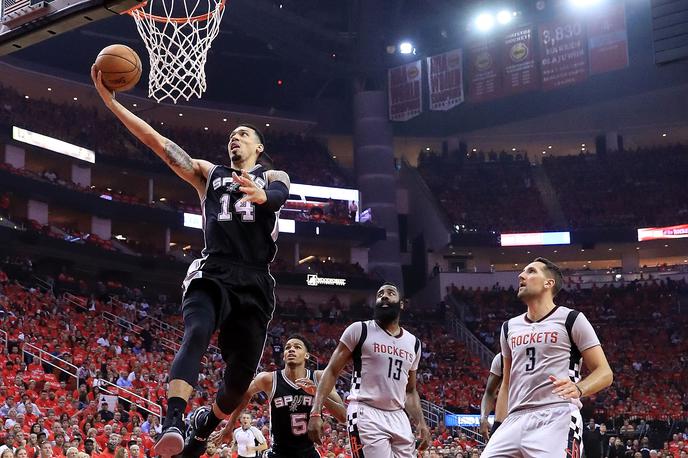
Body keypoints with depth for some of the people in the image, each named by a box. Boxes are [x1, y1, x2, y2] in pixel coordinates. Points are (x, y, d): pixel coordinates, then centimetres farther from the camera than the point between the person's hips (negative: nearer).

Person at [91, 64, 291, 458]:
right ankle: (173, 424, -43)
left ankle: (204, 425, 32)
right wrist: (110, 100, 1)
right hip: (212, 274, 0)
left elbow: (279, 195, -12)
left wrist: (261, 194, -39)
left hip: (255, 283, 0)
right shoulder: (208, 173, 19)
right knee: (196, 334, -30)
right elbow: (157, 141, 11)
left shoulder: (274, 176, 15)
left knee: (242, 373, 3)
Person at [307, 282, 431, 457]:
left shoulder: (413, 343, 16)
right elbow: (332, 372, -1)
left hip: (399, 418, 6)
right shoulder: (359, 330, 0)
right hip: (366, 415, -6)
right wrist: (316, 413, -11)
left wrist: (420, 423, 9)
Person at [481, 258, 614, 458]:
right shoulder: (510, 327, 19)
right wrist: (498, 428, 16)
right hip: (516, 419, 6)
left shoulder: (571, 320, 2)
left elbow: (605, 373, -1)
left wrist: (578, 388, -21)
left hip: (558, 418, -6)